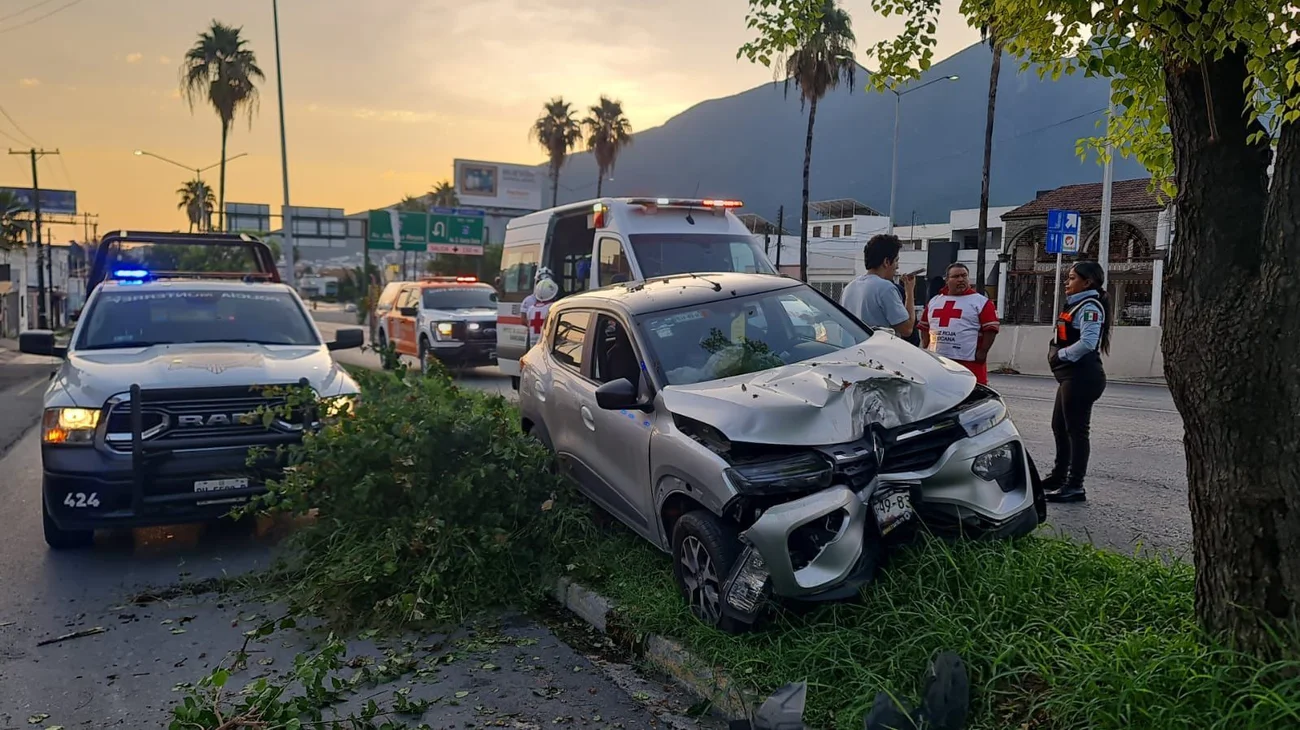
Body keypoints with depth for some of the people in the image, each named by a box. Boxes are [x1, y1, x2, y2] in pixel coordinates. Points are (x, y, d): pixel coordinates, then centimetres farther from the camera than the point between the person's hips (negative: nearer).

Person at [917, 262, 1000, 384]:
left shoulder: (981, 302, 0)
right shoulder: (934, 301, 15)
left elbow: (991, 329, -5)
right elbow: (924, 327, 23)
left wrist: (982, 352, -11)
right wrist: (925, 348, 12)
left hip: (969, 362, -5)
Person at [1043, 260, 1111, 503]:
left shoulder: (1089, 307, -12)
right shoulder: (1077, 304, 19)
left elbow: (1087, 343, -24)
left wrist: (1060, 355, -14)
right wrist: (1055, 351, 4)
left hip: (1082, 376, -10)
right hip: (1071, 376, 10)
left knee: (1076, 430, -5)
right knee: (1059, 426, 17)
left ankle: (1075, 486, 0)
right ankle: (1058, 477, 29)